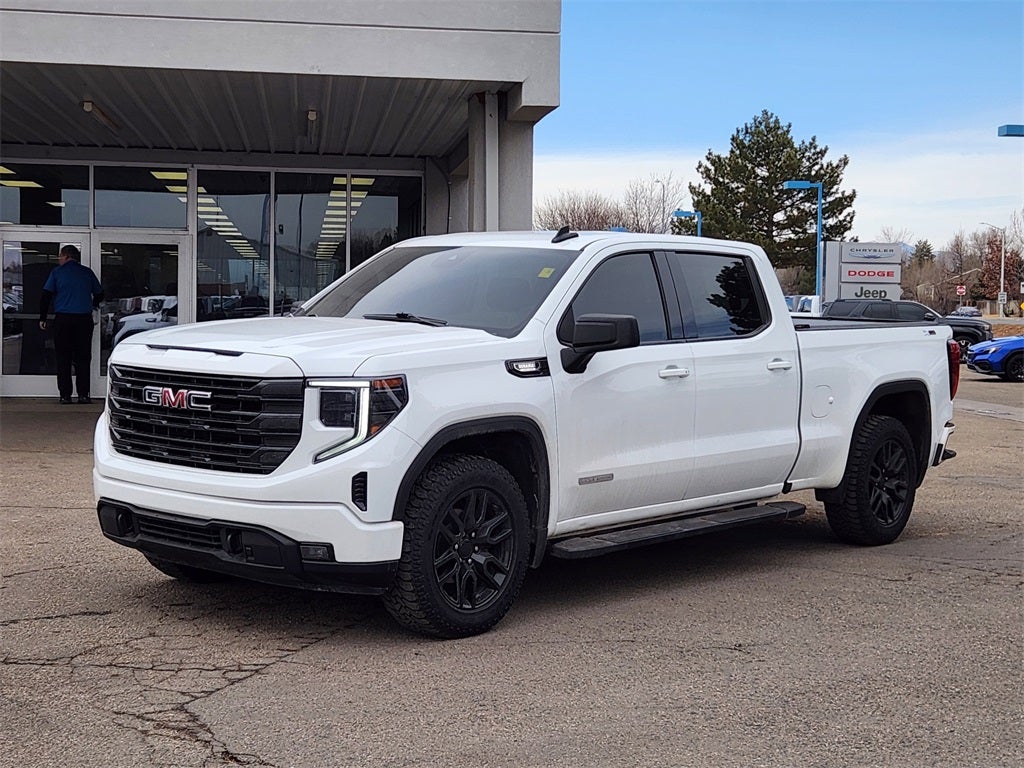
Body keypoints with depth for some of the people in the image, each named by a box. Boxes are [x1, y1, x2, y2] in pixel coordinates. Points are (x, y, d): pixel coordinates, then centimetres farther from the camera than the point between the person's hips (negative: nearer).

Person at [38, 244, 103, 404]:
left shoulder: (57, 272, 3)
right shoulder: (87, 272, 9)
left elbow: (46, 296, 0)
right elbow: (99, 293, 18)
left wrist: (42, 318, 6)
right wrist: (94, 305, 38)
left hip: (63, 319, -2)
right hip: (84, 319, 2)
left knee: (63, 358, 3)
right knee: (83, 358, 6)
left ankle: (65, 395, 0)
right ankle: (83, 394, 2)